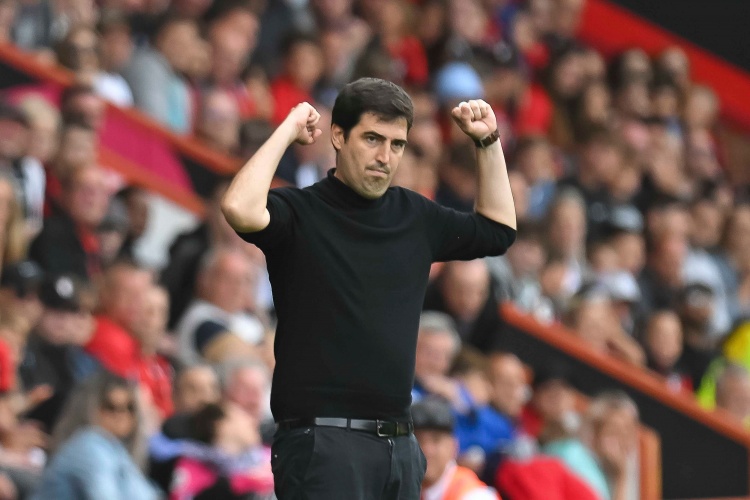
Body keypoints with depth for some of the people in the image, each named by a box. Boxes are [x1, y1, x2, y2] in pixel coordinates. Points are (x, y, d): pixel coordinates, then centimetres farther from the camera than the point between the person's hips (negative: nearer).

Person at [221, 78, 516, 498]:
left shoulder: (414, 215, 14)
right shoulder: (301, 212, -5)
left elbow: (498, 230, 29)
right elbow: (240, 209, -27)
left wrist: (489, 142, 19)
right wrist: (288, 130, -15)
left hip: (400, 444, 7)